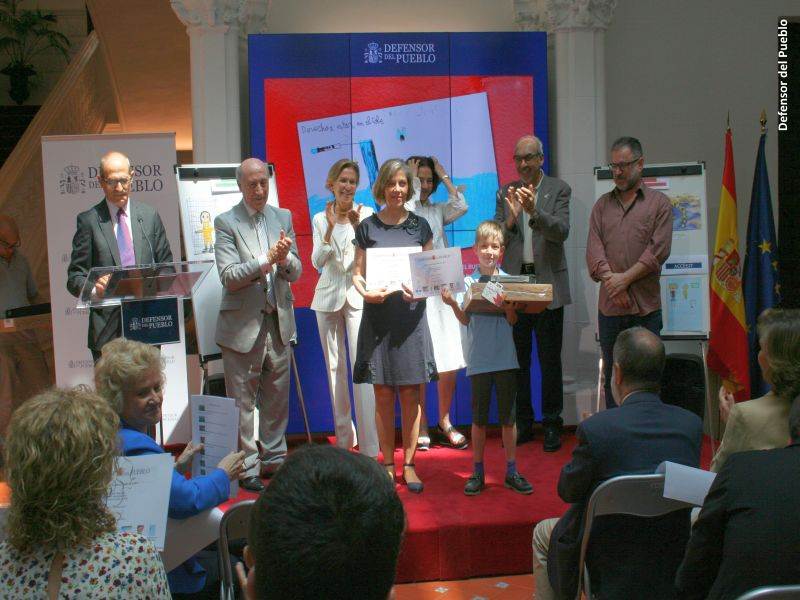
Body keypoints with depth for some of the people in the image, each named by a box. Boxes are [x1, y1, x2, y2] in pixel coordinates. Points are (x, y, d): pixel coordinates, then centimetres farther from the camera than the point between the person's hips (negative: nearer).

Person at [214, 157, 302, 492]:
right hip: (243, 324, -4)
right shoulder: (226, 223, -5)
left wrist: (285, 259, -17)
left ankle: (274, 459, 28)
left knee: (277, 398, 14)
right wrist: (267, 260, -24)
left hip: (279, 321, 4)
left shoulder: (283, 218, 8)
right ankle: (246, 469, 15)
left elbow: (296, 273, 5)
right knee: (242, 401, 4)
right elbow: (229, 277, -13)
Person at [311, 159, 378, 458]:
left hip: (357, 295, -3)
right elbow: (317, 262, -1)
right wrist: (330, 229, -14)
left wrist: (357, 226, -20)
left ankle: (369, 447, -14)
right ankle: (344, 437, 23)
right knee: (335, 368, 10)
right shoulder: (320, 219, 7)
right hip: (328, 296, 3)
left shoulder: (366, 214, -1)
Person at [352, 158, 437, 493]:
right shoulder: (367, 227, 5)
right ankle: (388, 463, 14)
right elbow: (357, 273, 5)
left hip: (411, 315, 1)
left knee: (411, 393, 3)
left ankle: (408, 463, 13)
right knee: (383, 393, 3)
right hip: (378, 316, 0)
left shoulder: (420, 226, 8)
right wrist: (366, 292, -15)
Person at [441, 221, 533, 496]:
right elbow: (465, 320, -3)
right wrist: (452, 304, -20)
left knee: (508, 417, 7)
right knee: (479, 418, 8)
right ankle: (478, 472, 18)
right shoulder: (468, 282, 0)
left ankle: (511, 471, 17)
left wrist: (508, 306, -20)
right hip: (479, 359, -1)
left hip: (506, 358, 1)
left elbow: (513, 321, 0)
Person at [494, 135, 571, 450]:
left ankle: (552, 425, 12)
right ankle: (523, 423, 18)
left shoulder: (558, 189, 0)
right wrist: (511, 217, -15)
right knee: (518, 358, 8)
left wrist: (533, 211, -27)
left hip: (547, 282, -3)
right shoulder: (506, 193, 9)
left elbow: (561, 232, -12)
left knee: (550, 359, 3)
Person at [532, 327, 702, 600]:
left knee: (544, 534, 25)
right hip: (674, 566, 5)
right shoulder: (692, 424, -11)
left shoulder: (595, 429, -25)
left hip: (610, 571, -5)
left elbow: (568, 490, -9)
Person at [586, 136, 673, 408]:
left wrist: (624, 279, -12)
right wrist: (611, 281, -12)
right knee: (611, 377, 8)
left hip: (646, 307, -3)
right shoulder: (602, 204, 14)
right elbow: (594, 249, 3)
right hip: (609, 307, 3)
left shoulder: (659, 203, 5)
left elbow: (658, 251, -6)